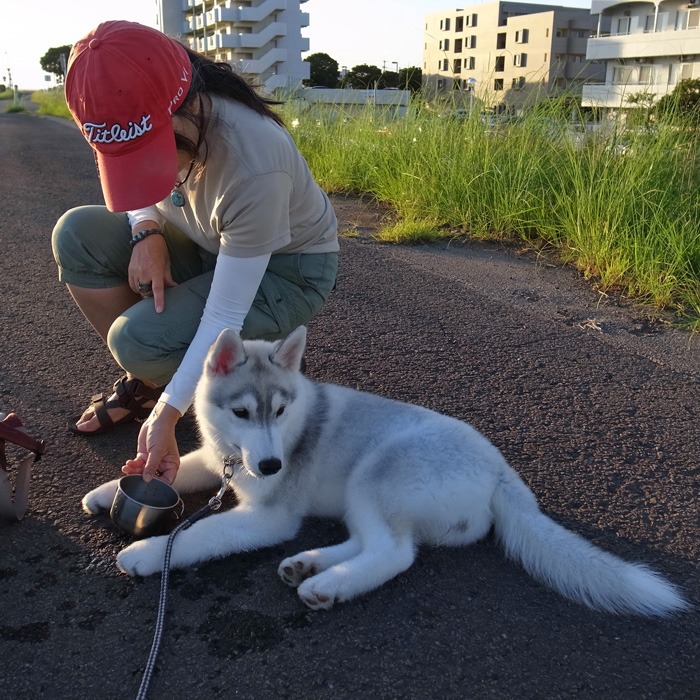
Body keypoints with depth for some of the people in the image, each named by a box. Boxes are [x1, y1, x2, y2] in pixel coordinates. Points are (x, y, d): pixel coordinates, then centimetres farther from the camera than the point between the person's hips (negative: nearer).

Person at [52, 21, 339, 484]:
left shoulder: (254, 167, -37)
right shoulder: (141, 115, -18)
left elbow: (224, 317, -31)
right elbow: (131, 184, 7)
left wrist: (166, 416, -31)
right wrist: (146, 230, -17)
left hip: (288, 269, -6)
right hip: (209, 246, 7)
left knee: (140, 342, -26)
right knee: (77, 234, -10)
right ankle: (145, 380, 2)